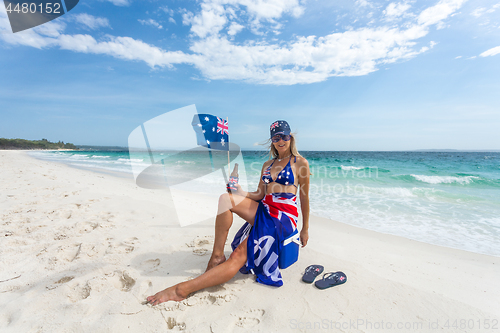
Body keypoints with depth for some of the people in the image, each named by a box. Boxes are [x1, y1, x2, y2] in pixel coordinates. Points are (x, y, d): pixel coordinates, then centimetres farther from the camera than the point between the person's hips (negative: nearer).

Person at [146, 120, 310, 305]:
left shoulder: (300, 162, -1)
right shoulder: (268, 164, 15)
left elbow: (304, 198, 1)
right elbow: (259, 195, 12)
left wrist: (305, 229, 4)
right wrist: (240, 192, -7)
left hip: (283, 217, -6)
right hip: (264, 210, 6)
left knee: (238, 256, -18)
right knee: (226, 199, -18)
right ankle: (217, 255, -10)